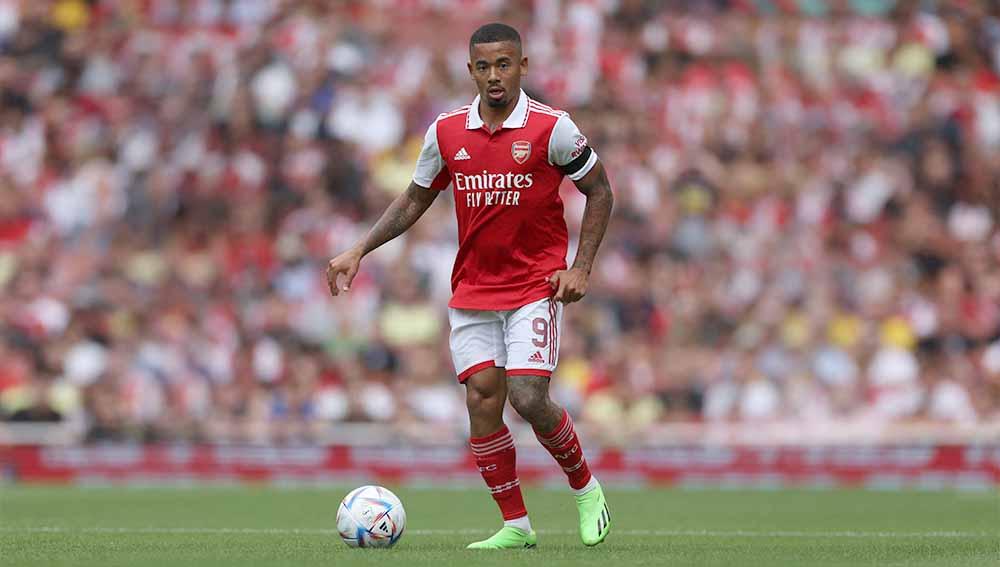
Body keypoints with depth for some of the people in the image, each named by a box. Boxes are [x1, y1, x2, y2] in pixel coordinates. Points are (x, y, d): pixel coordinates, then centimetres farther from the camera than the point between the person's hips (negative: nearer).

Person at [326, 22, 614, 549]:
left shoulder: (551, 128, -9)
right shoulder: (446, 132, 2)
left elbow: (599, 191, 1)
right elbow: (415, 199, 15)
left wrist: (580, 268, -7)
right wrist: (358, 252, 6)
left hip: (536, 285, -4)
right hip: (472, 291, 4)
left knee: (528, 398, -15)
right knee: (482, 400, -5)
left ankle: (585, 487, 11)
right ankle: (515, 525, 4)